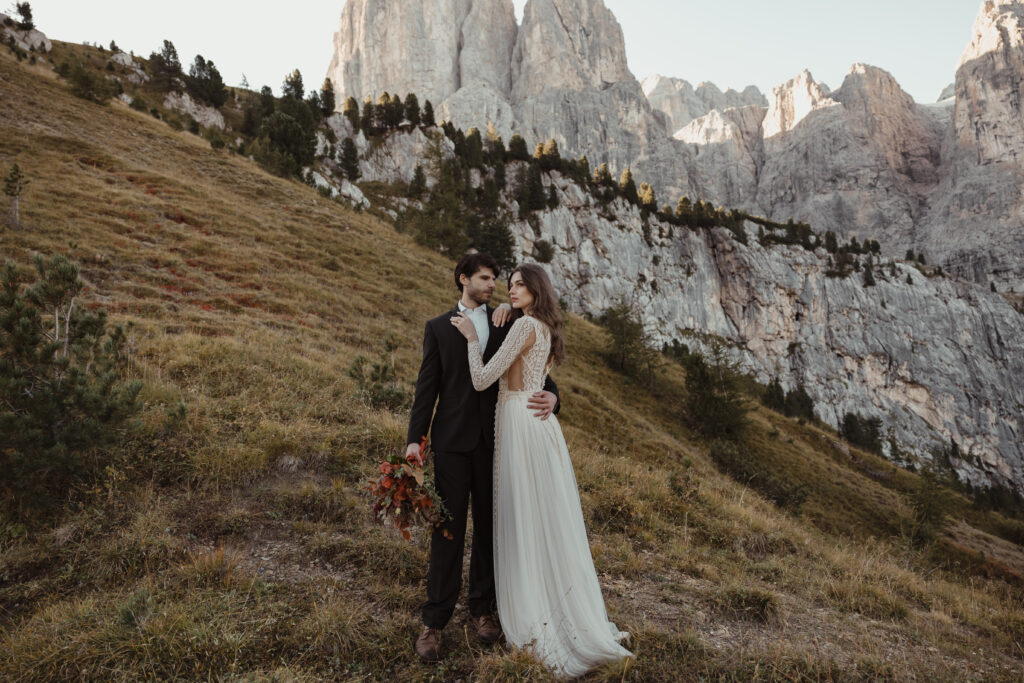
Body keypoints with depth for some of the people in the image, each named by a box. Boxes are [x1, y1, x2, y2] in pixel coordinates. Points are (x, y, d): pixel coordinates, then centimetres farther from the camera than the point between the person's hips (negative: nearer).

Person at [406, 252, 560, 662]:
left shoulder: (506, 325, 11)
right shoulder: (438, 327, 7)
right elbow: (427, 386, 2)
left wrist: (551, 395, -17)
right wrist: (414, 439, -6)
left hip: (494, 439, 2)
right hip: (452, 440, -2)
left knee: (489, 525, 9)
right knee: (448, 528, 0)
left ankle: (482, 609, 24)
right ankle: (434, 621, 10)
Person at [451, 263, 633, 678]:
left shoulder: (524, 325, -13)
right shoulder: (545, 330, 15)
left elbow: (481, 381, -16)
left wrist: (472, 338, -3)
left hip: (521, 425, -9)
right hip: (540, 421, 9)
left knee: (524, 519, 0)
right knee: (550, 519, 13)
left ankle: (535, 623, 11)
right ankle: (574, 617, 23)